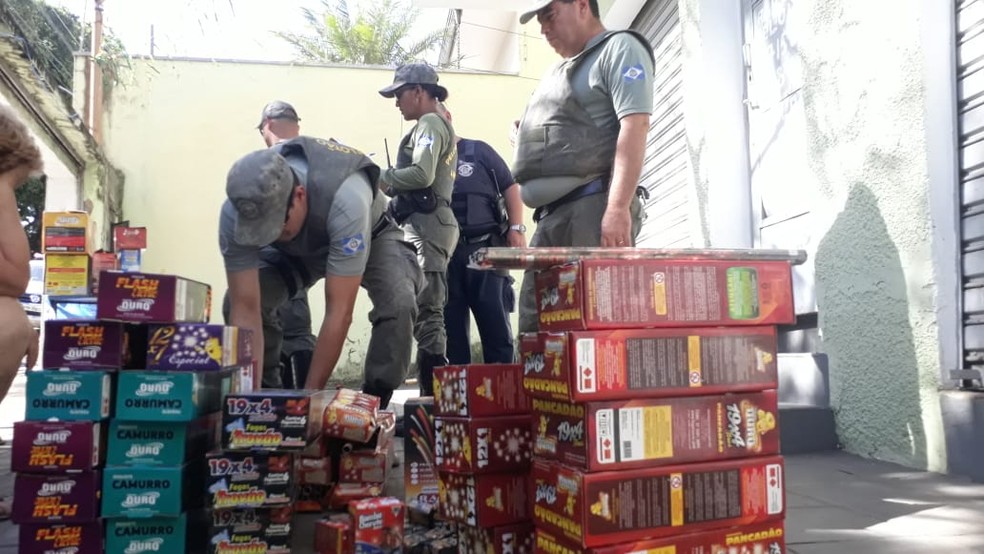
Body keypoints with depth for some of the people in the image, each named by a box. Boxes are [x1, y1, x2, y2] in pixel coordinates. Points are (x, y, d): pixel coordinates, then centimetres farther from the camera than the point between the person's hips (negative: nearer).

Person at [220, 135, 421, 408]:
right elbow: (245, 311, -32)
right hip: (295, 249, 3)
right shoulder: (235, 213, -34)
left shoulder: (345, 199, -46)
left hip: (369, 235, -3)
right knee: (239, 300, -20)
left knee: (398, 304, -31)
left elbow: (339, 312, -43)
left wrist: (310, 395, -40)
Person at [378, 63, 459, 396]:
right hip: (426, 224, 11)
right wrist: (386, 184, 9)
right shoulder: (434, 126, 27)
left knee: (425, 311, -13)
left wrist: (378, 177, -7)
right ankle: (435, 391, 13)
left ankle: (434, 391, -13)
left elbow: (422, 175, -20)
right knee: (428, 310, 9)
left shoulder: (430, 123, -3)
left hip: (428, 224, -11)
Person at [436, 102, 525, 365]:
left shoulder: (478, 151, 9)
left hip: (484, 247, -2)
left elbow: (510, 187, 6)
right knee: (451, 327, 5)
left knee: (495, 323, -2)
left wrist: (516, 228, -4)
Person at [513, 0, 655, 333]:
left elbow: (635, 125, -13)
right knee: (536, 326, 6)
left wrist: (618, 208, -22)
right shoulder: (558, 73, 28)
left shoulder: (619, 49, 2)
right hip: (551, 214, 9)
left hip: (593, 207, -9)